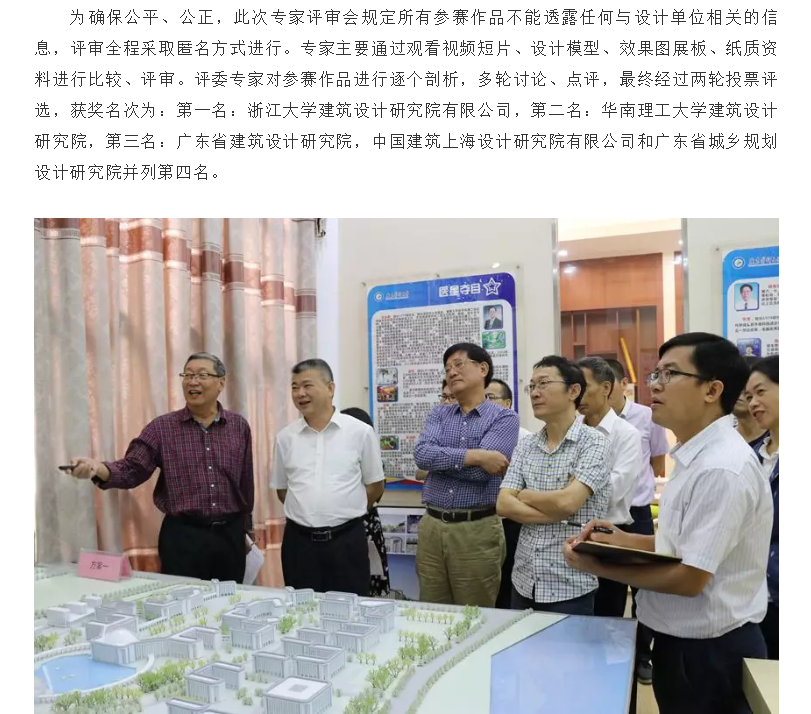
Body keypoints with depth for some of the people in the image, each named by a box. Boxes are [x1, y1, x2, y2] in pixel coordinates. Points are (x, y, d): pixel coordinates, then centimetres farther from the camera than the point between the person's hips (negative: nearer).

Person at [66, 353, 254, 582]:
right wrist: (98, 468, -28)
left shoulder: (239, 426, 4)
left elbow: (246, 482, 8)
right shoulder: (162, 427, 0)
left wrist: (246, 528, 12)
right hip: (182, 535, -2)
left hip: (230, 535, 2)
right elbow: (132, 468, -8)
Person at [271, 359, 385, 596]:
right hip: (299, 541, 2)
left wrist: (346, 513, 8)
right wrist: (306, 512, 10)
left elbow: (375, 486, 5)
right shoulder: (285, 437, 5)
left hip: (346, 540, -2)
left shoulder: (360, 432, -3)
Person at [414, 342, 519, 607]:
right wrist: (476, 455, -17)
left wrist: (438, 459, -6)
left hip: (477, 529, -4)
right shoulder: (438, 414, 10)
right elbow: (421, 454, -10)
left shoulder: (504, 418, -3)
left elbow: (481, 471, -17)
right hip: (432, 526, 4)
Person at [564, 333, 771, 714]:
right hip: (683, 641, 9)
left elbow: (690, 578, -24)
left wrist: (598, 566, -17)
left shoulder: (722, 468, -25)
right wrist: (622, 540, 1)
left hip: (709, 651, -9)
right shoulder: (695, 456, 6)